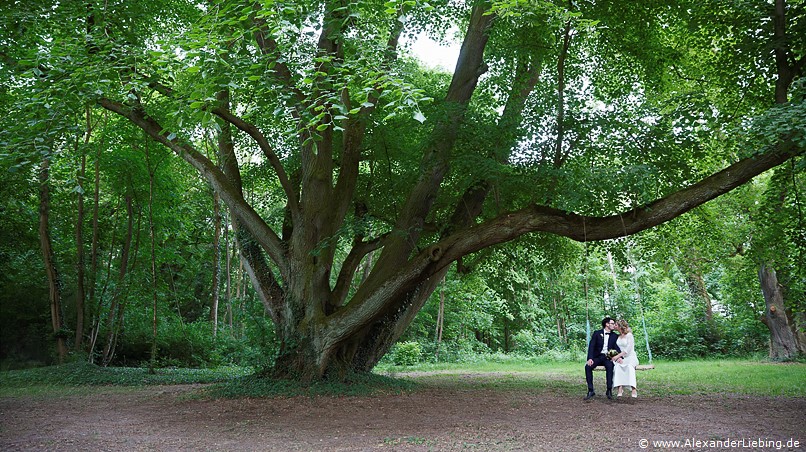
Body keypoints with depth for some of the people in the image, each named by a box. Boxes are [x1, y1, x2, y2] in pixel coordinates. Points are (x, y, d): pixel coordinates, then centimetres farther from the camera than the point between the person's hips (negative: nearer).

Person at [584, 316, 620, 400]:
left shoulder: (615, 336, 12)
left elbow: (617, 347, 1)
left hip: (608, 357, 0)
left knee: (609, 366, -34)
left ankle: (609, 390, -26)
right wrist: (590, 358, -19)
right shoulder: (597, 333, 5)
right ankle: (590, 390, -20)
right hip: (597, 356, 0)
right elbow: (591, 346, -3)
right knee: (588, 366, -28)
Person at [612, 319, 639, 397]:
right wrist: (619, 357, -7)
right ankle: (620, 388, -41)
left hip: (630, 357, -4)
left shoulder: (629, 335, -4)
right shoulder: (618, 336, 15)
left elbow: (628, 350, -13)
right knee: (617, 366, -30)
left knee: (629, 366, -37)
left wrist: (618, 356, -21)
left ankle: (634, 389, -44)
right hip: (621, 358, 4)